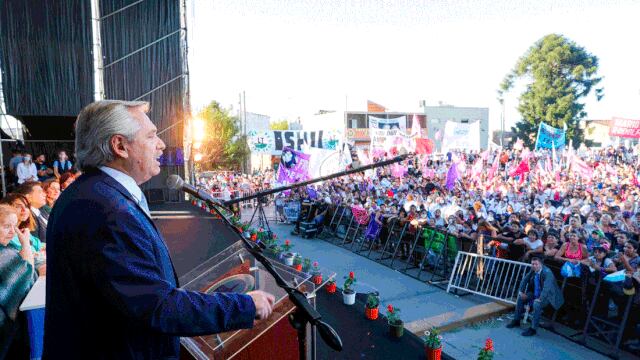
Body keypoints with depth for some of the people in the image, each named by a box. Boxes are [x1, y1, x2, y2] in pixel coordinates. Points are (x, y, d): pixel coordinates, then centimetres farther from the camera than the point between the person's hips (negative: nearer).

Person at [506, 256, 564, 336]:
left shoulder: (547, 272, -27)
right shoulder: (533, 270, -6)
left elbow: (547, 287, -37)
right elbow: (525, 280, 7)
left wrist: (540, 299, -40)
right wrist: (521, 292, -4)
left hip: (547, 296, -7)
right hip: (536, 293, 7)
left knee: (537, 304, -32)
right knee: (520, 297, -2)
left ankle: (533, 328, -21)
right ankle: (516, 320, 12)